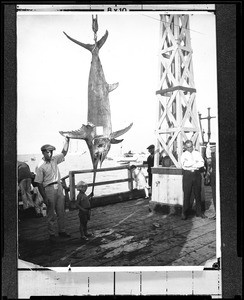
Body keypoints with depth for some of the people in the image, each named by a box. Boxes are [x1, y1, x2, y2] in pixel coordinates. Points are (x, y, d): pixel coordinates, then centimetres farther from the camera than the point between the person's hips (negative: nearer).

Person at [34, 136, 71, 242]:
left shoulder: (54, 159, 5)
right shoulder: (41, 166, -13)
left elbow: (64, 152, 18)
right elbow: (39, 183, -12)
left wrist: (67, 140, 5)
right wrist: (44, 198, -13)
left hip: (59, 187, 6)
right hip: (49, 189, -6)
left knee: (61, 212, 13)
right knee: (51, 214, 5)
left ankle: (61, 231, 26)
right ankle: (51, 234, 18)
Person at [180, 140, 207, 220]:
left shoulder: (197, 153, 11)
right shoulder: (184, 154, 8)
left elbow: (202, 163, -3)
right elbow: (183, 163, -11)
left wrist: (190, 164, -12)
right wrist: (195, 162, -10)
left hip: (197, 174, 2)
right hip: (187, 174, -2)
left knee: (198, 194, 5)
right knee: (186, 194, -3)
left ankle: (199, 212, 14)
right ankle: (184, 213, 4)